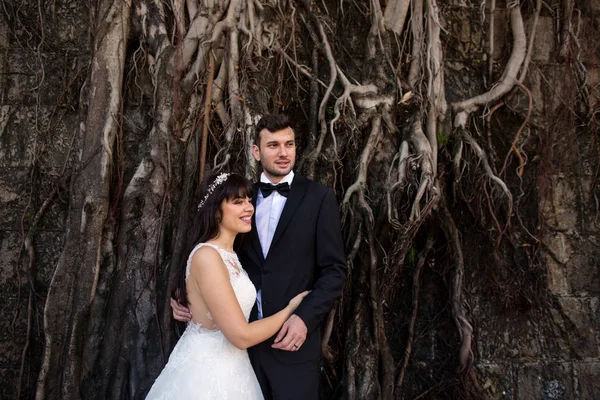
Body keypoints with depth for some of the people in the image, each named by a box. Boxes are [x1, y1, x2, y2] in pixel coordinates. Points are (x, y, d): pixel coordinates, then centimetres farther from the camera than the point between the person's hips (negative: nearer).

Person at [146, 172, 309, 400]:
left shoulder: (228, 255, 8)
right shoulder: (207, 255, -22)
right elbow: (242, 336, -23)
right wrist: (290, 309, -12)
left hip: (224, 368, 9)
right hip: (207, 374, -9)